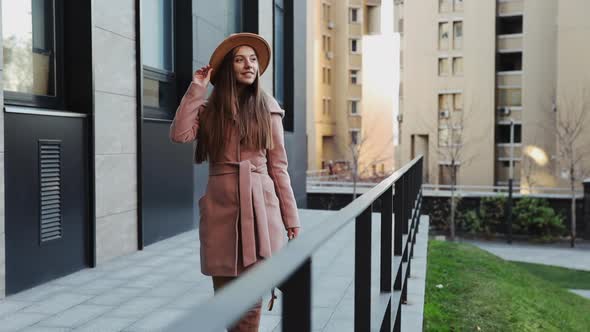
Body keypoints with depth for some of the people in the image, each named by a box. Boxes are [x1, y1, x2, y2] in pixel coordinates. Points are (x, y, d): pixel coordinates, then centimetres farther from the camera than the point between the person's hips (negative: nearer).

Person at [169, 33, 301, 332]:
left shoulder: (268, 109, 7)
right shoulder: (209, 109, 10)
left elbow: (278, 166, 6)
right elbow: (179, 134, -10)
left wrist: (291, 218, 3)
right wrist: (197, 88, -3)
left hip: (260, 207, -1)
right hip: (222, 206, 2)